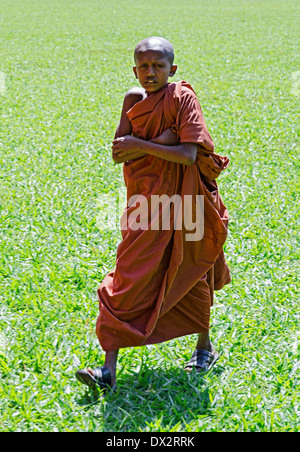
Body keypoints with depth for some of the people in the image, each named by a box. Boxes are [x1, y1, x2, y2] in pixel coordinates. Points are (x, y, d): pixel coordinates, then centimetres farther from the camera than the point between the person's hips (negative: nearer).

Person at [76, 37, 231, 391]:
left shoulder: (182, 98, -10)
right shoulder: (134, 99, 4)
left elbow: (188, 155, -20)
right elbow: (118, 152, -5)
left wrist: (140, 145, -20)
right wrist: (160, 141, -18)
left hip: (180, 200, -4)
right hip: (145, 200, 4)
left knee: (189, 276, 12)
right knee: (129, 279, 0)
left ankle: (204, 347, 35)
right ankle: (109, 368, 0)